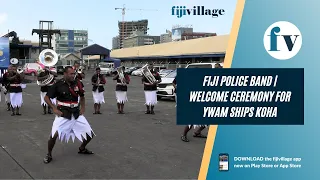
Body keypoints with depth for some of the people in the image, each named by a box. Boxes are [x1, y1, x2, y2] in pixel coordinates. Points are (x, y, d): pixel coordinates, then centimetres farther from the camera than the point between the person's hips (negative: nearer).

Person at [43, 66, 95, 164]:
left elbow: (82, 96, 18)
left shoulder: (77, 83, -1)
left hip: (76, 114, 4)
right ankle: (49, 154, 3)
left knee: (90, 134, 4)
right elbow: (46, 97, -2)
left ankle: (82, 148, 34)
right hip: (63, 114, -4)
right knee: (54, 134, -24)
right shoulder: (58, 84, -10)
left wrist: (83, 107, 5)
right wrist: (54, 109, -12)